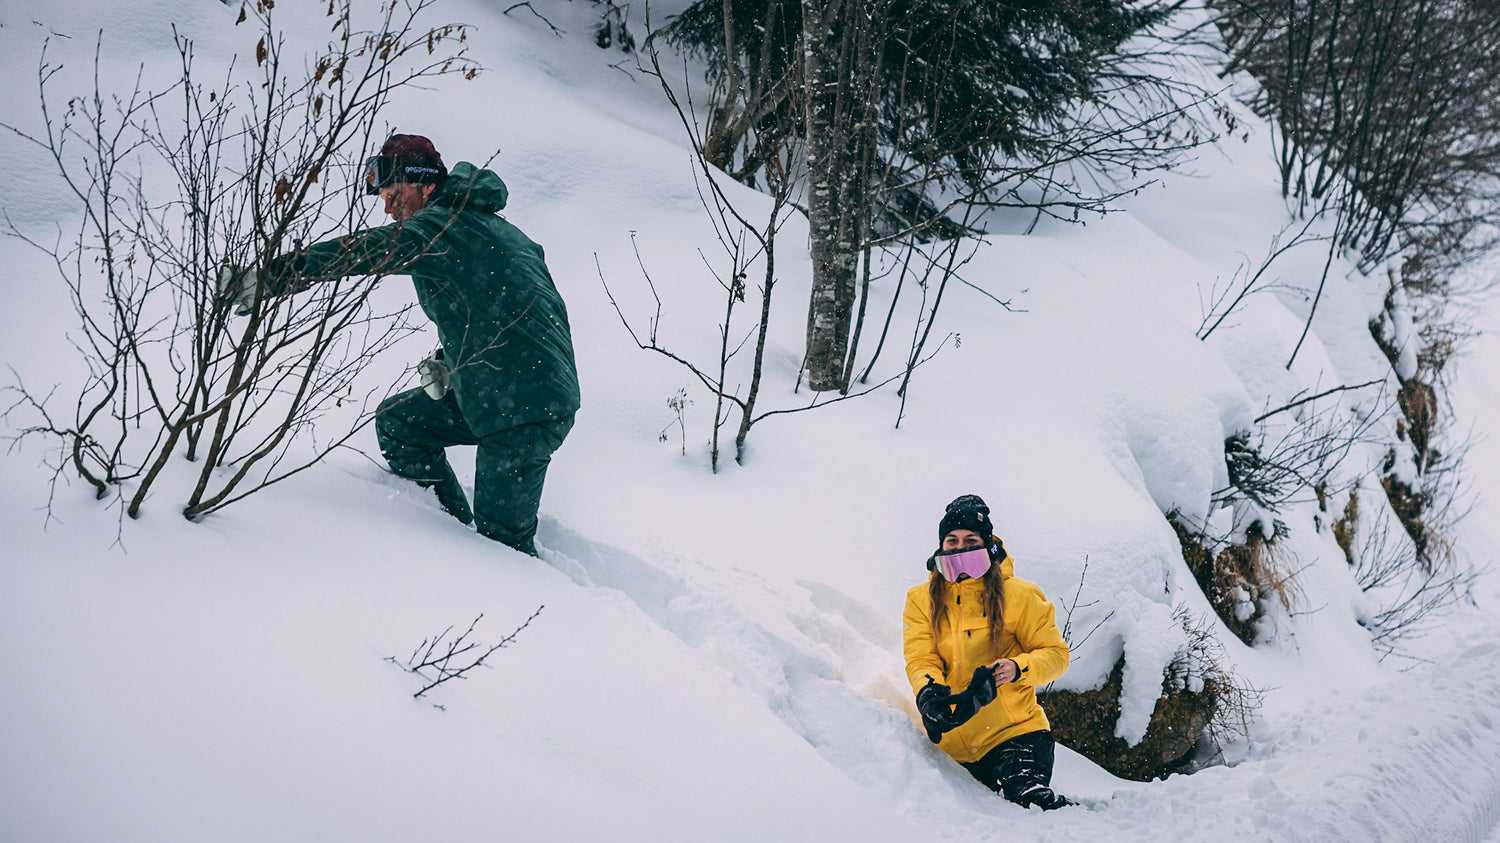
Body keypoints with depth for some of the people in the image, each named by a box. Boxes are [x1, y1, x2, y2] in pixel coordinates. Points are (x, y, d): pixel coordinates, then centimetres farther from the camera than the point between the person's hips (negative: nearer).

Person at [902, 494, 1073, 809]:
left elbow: (1056, 653, 2)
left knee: (1031, 799, -23)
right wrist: (927, 691, -26)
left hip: (1015, 731, -3)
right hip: (953, 745, 3)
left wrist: (1018, 668, -20)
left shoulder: (1018, 595, 1)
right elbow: (920, 660, -2)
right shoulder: (922, 600, 7)